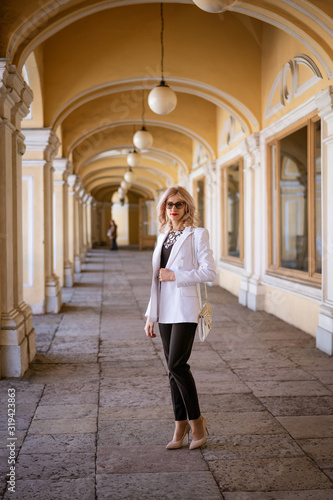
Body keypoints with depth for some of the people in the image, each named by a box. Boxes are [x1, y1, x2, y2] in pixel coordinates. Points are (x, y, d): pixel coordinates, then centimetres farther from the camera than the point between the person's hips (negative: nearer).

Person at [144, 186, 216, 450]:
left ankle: (196, 420, 4)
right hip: (165, 311, 6)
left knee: (177, 364, -14)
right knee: (174, 369, 8)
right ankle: (181, 427, 15)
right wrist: (151, 316, 15)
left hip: (185, 309, -6)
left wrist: (175, 276, -13)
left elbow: (209, 272, -10)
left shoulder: (197, 234, -3)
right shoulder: (163, 237, 16)